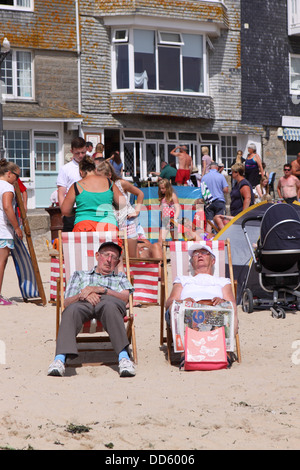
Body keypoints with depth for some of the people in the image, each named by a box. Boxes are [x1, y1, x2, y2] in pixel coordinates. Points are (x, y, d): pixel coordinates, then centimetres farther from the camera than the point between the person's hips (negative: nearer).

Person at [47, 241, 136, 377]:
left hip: (109, 301, 0)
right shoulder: (79, 275, 38)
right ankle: (60, 359, -57)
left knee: (110, 306, -41)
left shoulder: (121, 278, 38)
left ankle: (124, 357, -56)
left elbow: (125, 298, 13)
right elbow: (66, 303, 21)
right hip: (83, 303, 1)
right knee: (71, 311, -39)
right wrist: (82, 295, -1)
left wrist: (98, 289, 0)